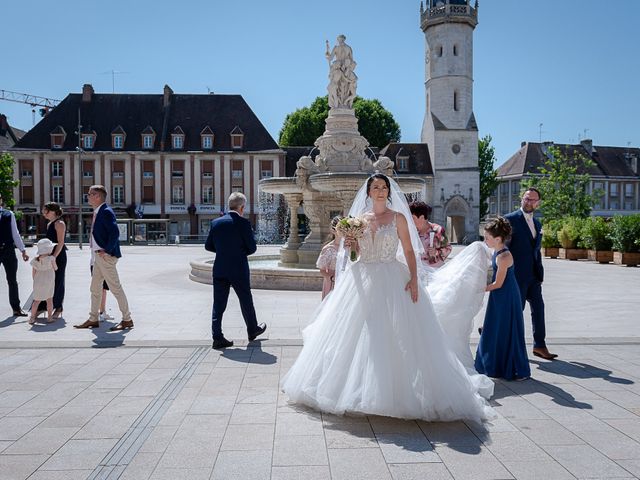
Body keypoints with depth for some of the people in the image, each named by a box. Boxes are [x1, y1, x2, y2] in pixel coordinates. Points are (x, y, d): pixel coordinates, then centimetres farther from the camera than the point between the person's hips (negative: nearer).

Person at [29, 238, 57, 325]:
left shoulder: (35, 260, 3)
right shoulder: (51, 259, -9)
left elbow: (34, 272, 8)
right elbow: (55, 268, 3)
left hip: (38, 282, 4)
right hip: (48, 282, -3)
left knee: (36, 301, 12)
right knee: (49, 300, 7)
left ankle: (32, 317, 13)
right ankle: (49, 317, 11)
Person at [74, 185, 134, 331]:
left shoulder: (106, 212, -15)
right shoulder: (98, 212, 14)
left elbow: (115, 233, -25)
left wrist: (106, 251, -22)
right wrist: (97, 252, 15)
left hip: (106, 256, -10)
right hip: (98, 256, 10)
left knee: (115, 288, -4)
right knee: (95, 288, 15)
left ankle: (127, 320, 4)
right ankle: (93, 319, 25)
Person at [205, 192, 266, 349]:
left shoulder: (215, 223, 2)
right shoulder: (243, 223, -11)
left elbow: (208, 246, 7)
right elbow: (252, 248, -10)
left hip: (220, 270, 3)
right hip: (239, 270, -3)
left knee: (218, 304, 6)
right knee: (246, 301, 15)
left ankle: (217, 337, 4)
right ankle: (252, 330, 32)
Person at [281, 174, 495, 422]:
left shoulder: (398, 218, 3)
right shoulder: (359, 218, 12)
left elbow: (409, 250, -1)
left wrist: (414, 278, -13)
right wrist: (349, 244, -4)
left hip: (392, 280, -3)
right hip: (362, 280, 4)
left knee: (396, 336, -7)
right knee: (356, 335, 3)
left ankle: (397, 391, 4)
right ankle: (358, 389, 15)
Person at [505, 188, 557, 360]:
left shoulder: (537, 224, 16)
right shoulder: (510, 219, -7)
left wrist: (539, 272, 15)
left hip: (533, 275, 7)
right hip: (518, 274, -7)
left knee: (538, 308, 8)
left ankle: (540, 345, 17)